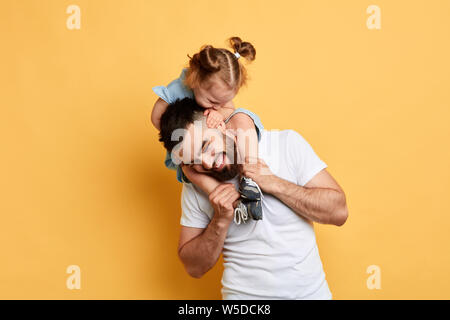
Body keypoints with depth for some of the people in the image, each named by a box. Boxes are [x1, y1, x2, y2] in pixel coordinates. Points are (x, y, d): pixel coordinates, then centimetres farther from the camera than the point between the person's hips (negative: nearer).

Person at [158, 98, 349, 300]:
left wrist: (274, 183, -17)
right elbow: (194, 267, 0)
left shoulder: (286, 143, -7)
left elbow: (338, 212, -8)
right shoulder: (195, 186, -3)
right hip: (243, 294, -1)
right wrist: (221, 221, -15)